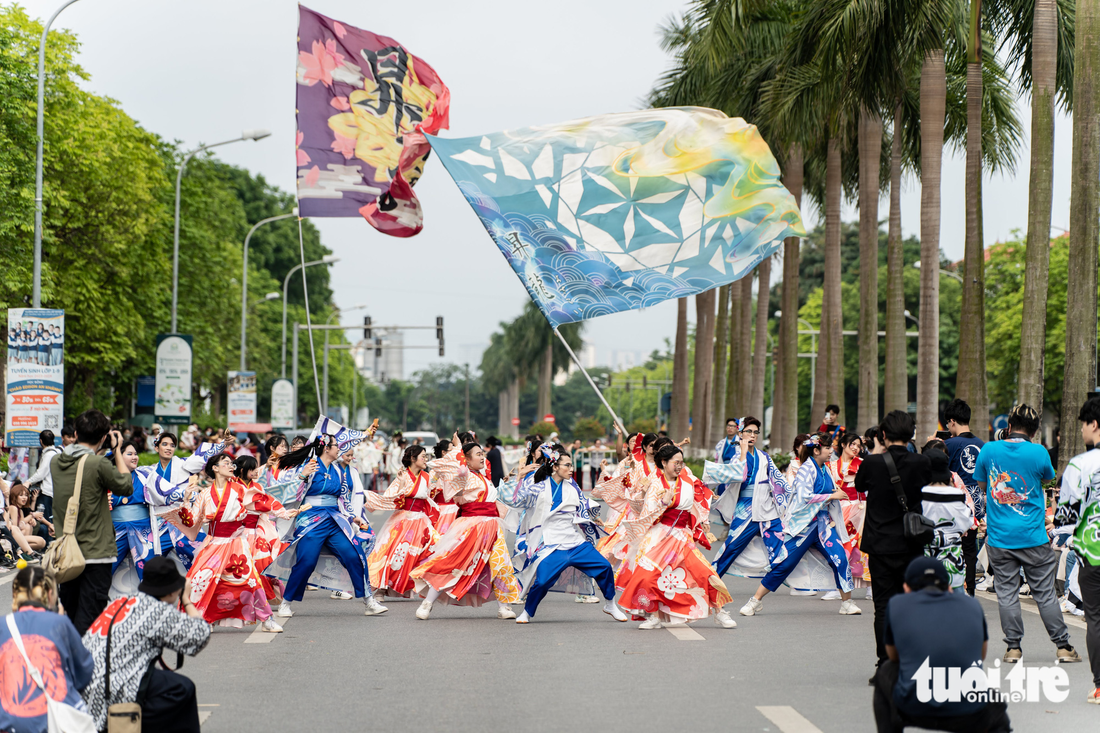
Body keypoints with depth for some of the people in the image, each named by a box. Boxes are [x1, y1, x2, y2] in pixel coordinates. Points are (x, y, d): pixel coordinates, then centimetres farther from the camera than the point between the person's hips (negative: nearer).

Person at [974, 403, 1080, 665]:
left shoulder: (989, 450, -2)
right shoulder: (1038, 452, -8)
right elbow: (1048, 477, 12)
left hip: (999, 537, 1)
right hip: (1033, 536, -1)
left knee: (1006, 593, 7)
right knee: (1045, 593, 6)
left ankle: (1013, 648, 9)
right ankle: (1063, 646, 12)